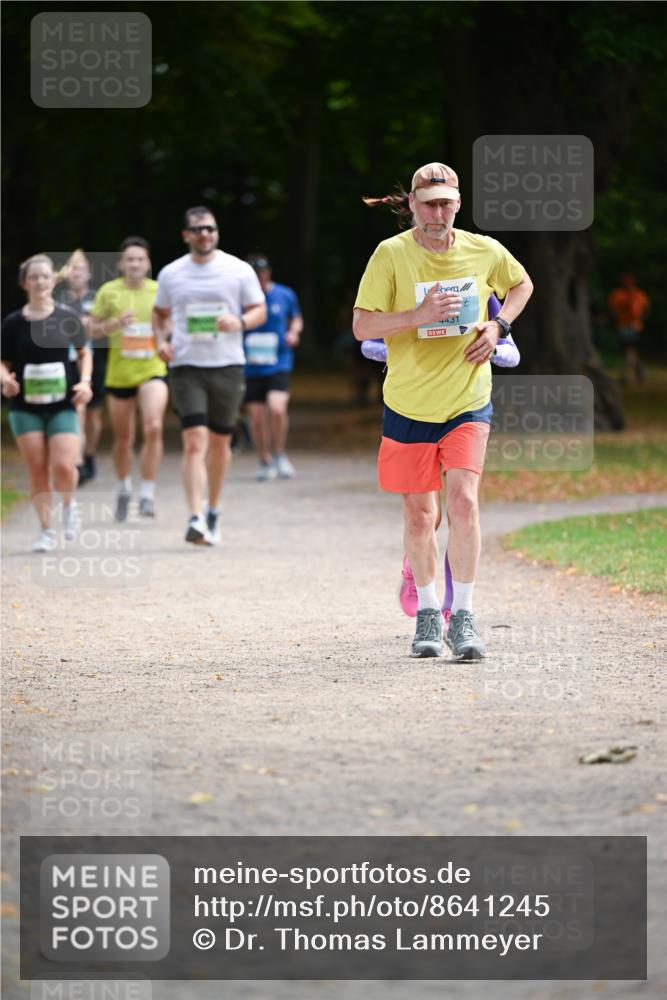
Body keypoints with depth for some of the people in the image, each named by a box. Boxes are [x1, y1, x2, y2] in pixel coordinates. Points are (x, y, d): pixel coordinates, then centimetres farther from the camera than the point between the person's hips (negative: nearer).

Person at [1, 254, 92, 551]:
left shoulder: (67, 318, 0)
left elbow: (84, 353, 13)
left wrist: (84, 382, -2)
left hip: (62, 405, -1)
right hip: (25, 407, 1)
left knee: (64, 468, -13)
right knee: (37, 471, -1)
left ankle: (69, 504, 20)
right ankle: (46, 531, 12)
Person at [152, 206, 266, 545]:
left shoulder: (239, 270, 2)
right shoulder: (171, 274, 7)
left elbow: (259, 311, 6)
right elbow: (159, 313, 20)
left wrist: (240, 322, -16)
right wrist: (161, 340, 1)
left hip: (227, 365, 1)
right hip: (186, 367, -1)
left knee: (219, 441, 10)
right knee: (195, 441, -14)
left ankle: (213, 511, 30)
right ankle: (196, 518, -21)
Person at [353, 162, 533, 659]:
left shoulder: (484, 251, -2)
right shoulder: (391, 254, -9)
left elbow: (521, 284, 19)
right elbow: (362, 326, -11)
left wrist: (498, 326, 2)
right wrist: (419, 315, -25)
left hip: (468, 401, 0)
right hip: (408, 405, 0)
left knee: (463, 500, -15)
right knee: (419, 513, 7)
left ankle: (464, 617, -8)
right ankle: (428, 613, 25)